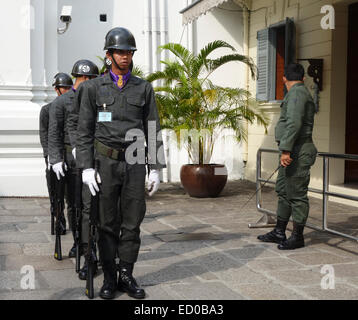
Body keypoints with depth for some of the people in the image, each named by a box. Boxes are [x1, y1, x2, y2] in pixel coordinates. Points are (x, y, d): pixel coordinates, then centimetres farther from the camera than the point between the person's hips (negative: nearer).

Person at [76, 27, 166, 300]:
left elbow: (153, 131, 5)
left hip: (134, 164, 2)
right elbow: (85, 131, -1)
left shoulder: (144, 88, 6)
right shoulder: (94, 88, 1)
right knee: (108, 224, 4)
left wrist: (156, 169, 0)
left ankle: (127, 276, 15)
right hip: (106, 162, -1)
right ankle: (109, 278, 13)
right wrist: (87, 168, -10)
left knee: (132, 223, 4)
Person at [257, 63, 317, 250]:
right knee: (283, 192, 14)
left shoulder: (296, 93, -12)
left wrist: (286, 150, -27)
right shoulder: (303, 94, 21)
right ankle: (279, 233, 20)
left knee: (297, 194, -5)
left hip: (297, 151, -11)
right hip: (293, 153, 11)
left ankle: (297, 237, 1)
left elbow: (294, 123, -24)